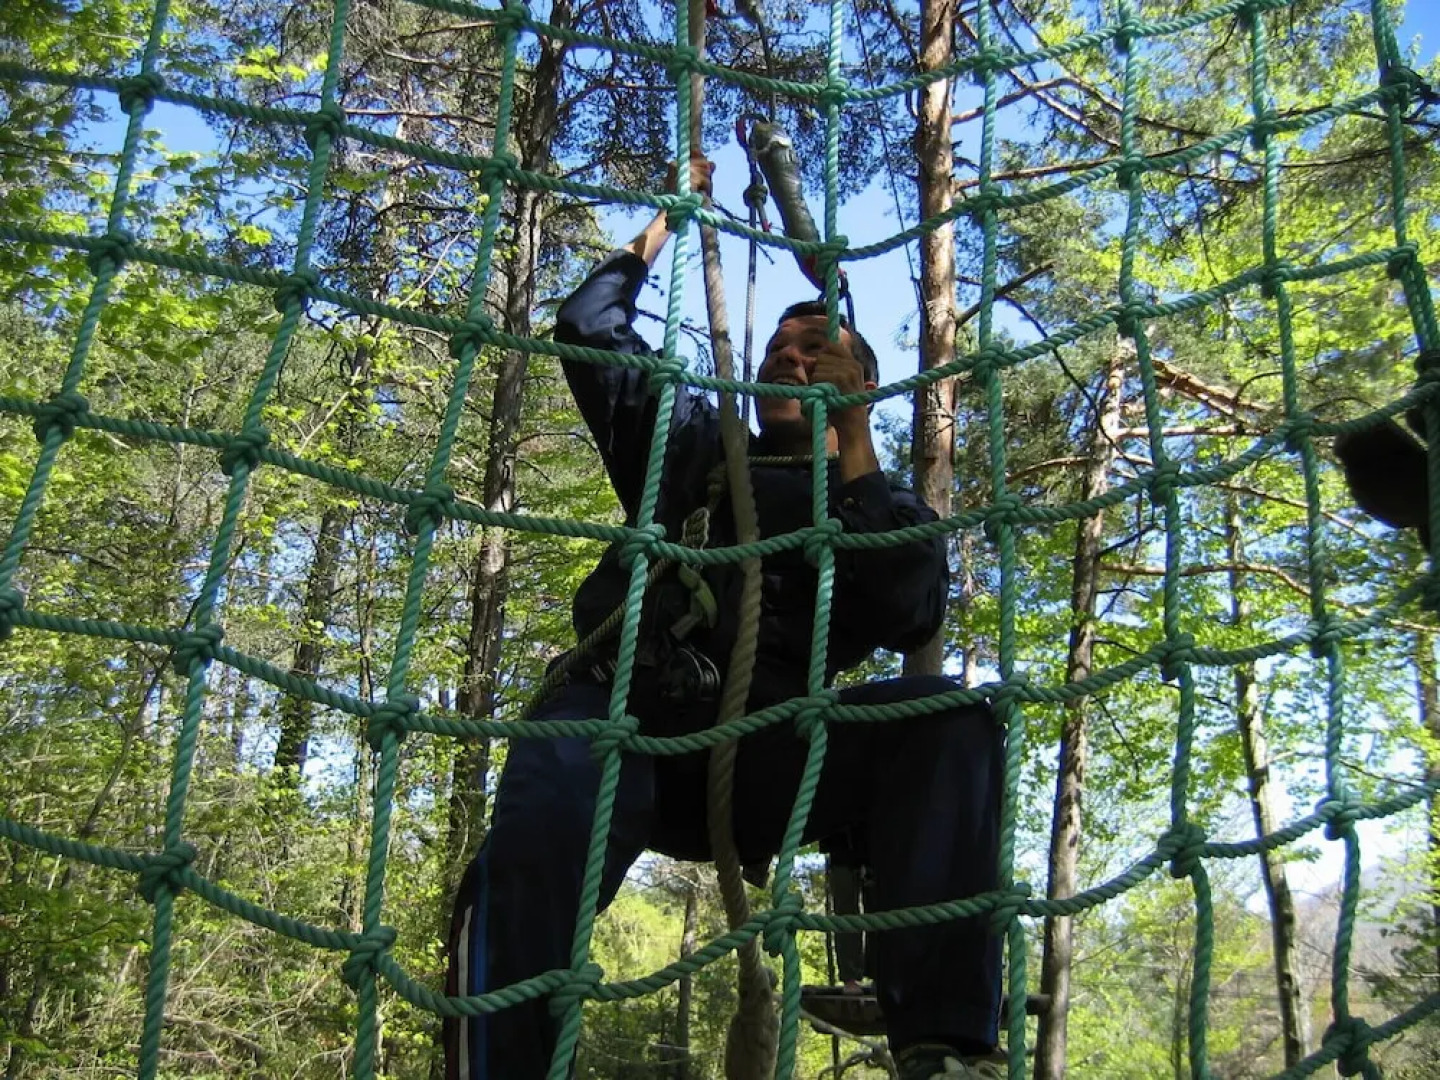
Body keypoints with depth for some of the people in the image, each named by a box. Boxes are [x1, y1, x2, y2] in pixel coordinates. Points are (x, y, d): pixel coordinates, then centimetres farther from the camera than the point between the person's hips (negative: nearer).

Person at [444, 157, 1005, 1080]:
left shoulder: (885, 509, 22)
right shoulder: (692, 447, 31)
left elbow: (909, 620, -1)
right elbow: (588, 327, 34)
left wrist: (853, 445, 2)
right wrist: (667, 221, 40)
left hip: (761, 748, 0)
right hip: (625, 715, 1)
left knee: (949, 721, -28)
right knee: (548, 810, -36)